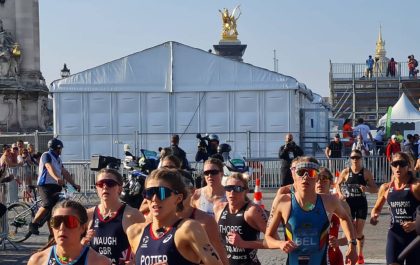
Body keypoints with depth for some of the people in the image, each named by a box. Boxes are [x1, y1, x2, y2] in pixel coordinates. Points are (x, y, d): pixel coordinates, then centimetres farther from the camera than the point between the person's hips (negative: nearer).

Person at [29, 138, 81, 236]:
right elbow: (49, 167, -23)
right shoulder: (46, 155, -4)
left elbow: (65, 173, 21)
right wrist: (57, 178, -40)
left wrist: (74, 184, 13)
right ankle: (33, 224, -16)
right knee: (47, 204, -27)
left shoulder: (58, 159, 22)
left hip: (55, 186, 8)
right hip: (45, 185, -8)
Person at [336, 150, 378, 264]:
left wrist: (367, 188, -22)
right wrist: (340, 194, -8)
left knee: (359, 232, 5)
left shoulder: (366, 172, -4)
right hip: (349, 203, 0)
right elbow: (338, 184, 11)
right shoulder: (345, 172, -2)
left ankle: (360, 255, 24)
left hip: (361, 204, 0)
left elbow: (375, 189, -2)